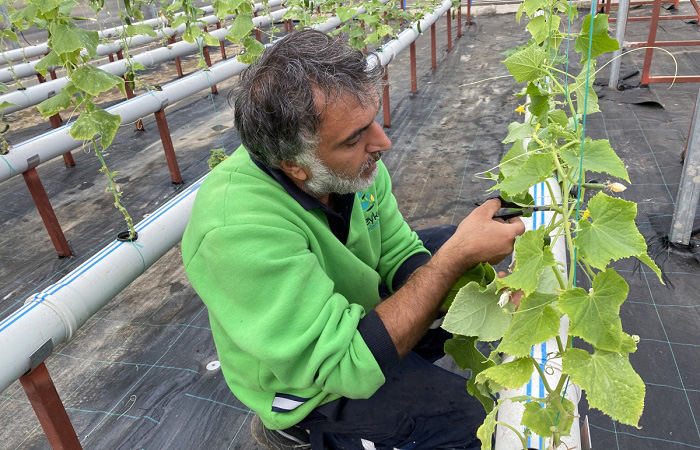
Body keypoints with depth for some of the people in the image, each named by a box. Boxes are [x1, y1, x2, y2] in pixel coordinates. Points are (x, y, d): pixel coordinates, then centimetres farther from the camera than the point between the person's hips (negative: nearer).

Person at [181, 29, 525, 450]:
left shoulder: (350, 162, -17)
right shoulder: (238, 231, -38)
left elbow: (399, 254, -6)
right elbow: (346, 365, -36)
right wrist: (457, 257, -35)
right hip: (306, 381, -6)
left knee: (455, 240, 7)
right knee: (471, 416, -14)